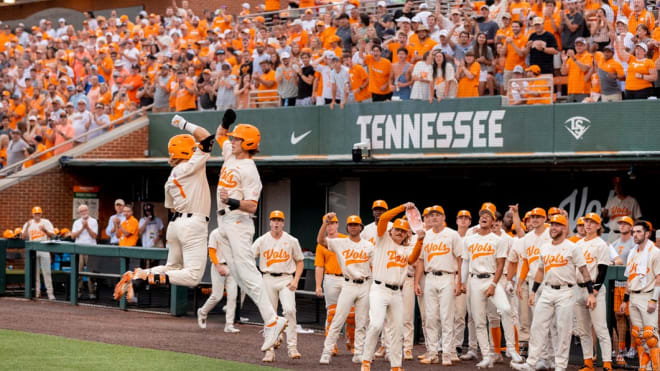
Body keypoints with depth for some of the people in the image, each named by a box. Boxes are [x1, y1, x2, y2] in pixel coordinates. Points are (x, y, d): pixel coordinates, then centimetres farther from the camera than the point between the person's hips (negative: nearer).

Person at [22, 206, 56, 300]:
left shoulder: (46, 222, 6)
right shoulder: (28, 224, 9)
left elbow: (53, 235, 0)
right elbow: (23, 237, 1)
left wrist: (45, 230, -18)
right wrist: (27, 227, -13)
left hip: (44, 250, -2)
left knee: (47, 271, -6)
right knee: (34, 272, 4)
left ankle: (50, 292, -7)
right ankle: (36, 291, 10)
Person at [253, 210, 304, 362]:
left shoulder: (292, 241, 5)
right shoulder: (262, 241, 4)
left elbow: (300, 261, 11)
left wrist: (295, 280, -2)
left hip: (286, 279, -1)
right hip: (268, 279, 1)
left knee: (289, 309, -20)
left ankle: (292, 347, -19)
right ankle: (270, 351, 6)